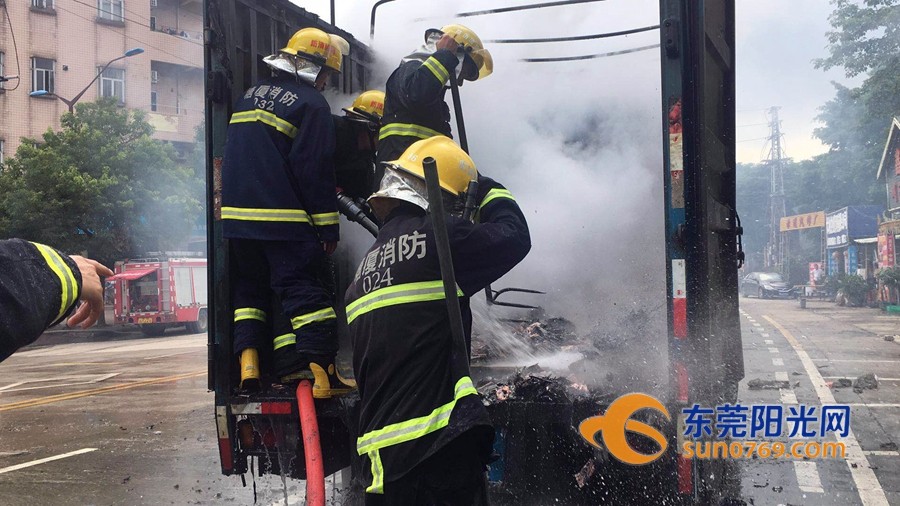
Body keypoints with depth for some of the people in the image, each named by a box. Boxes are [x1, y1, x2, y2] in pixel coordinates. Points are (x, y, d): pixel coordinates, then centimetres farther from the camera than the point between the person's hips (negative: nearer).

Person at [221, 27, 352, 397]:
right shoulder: (311, 104, -5)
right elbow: (316, 171, -12)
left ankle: (248, 362, 7)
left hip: (238, 215, 7)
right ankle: (322, 373, -12)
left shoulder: (251, 96, 19)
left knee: (249, 288, 17)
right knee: (304, 292, -6)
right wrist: (329, 228, -9)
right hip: (285, 222, -7)